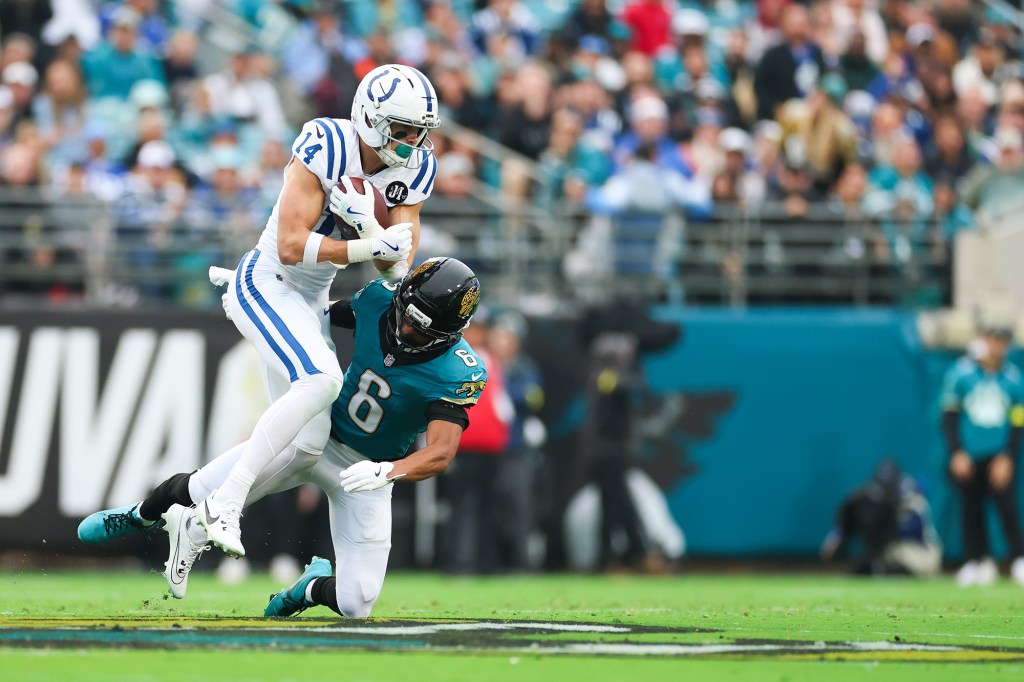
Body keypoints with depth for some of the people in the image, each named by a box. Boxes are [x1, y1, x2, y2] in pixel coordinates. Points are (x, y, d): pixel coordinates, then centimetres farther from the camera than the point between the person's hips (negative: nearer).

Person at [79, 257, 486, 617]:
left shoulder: (458, 375, -27)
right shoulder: (379, 300, -15)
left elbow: (441, 453, -35)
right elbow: (322, 316, 7)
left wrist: (389, 470, -53)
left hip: (366, 471, -2)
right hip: (315, 435, 2)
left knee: (356, 605, -12)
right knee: (192, 494, -2)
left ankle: (315, 586, 26)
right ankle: (139, 517, 36)